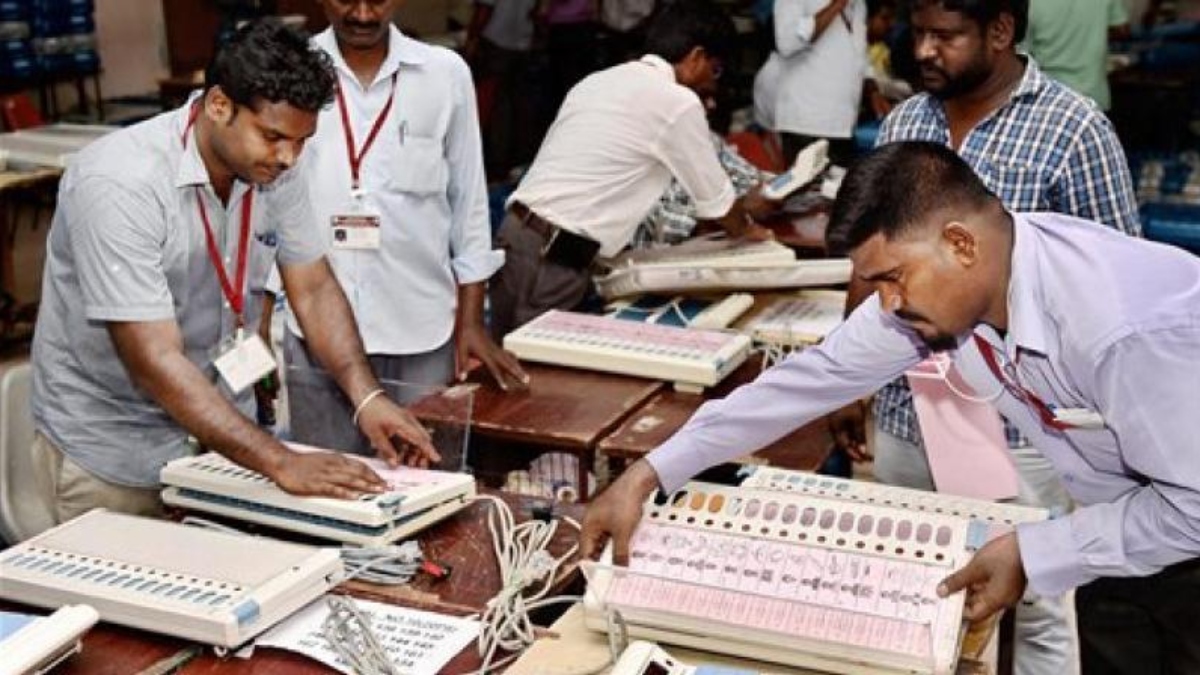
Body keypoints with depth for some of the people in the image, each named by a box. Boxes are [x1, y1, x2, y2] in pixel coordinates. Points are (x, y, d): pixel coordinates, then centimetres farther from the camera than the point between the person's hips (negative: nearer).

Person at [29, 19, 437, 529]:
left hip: (220, 419, 6)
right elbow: (156, 363, -32)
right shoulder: (120, 184, -28)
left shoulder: (271, 167, -8)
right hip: (112, 446, -5)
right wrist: (282, 463, -36)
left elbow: (314, 289, -1)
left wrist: (366, 396, -16)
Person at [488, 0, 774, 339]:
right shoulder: (678, 103, -7)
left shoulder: (599, 81, 17)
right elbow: (716, 202, 4)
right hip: (551, 258, -8)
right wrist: (745, 228, 25)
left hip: (516, 233, 8)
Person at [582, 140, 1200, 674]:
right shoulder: (935, 281, -17)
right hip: (1119, 528, 6)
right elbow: (819, 375, -10)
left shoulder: (1131, 328, -39)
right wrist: (648, 476, -10)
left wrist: (1032, 554, -24)